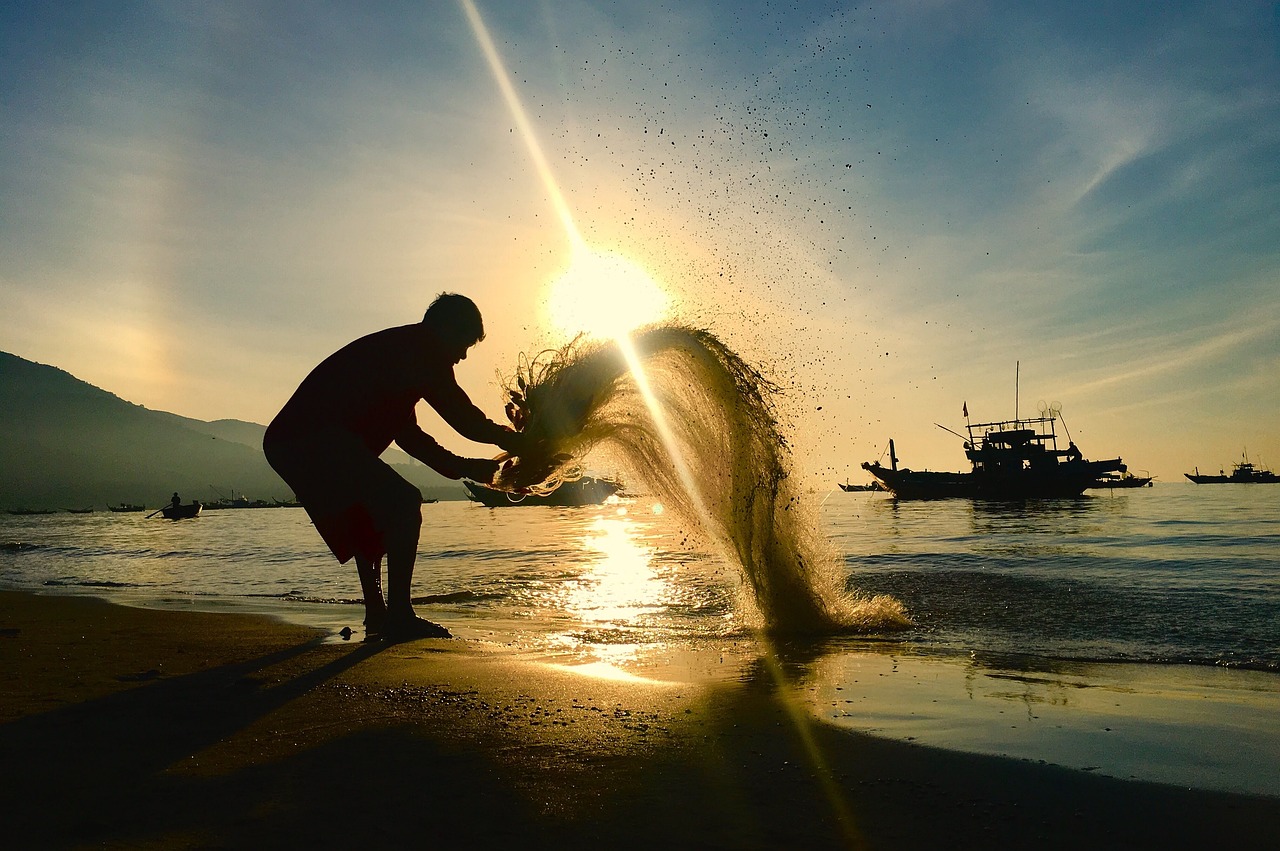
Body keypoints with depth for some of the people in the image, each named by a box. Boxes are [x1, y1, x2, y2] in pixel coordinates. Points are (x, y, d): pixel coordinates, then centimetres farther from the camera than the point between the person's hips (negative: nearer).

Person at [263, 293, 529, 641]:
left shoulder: (398, 349, 25)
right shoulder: (421, 354, -6)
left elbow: (406, 431, 28)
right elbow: (467, 421, -7)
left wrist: (461, 466, 26)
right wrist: (510, 439, 12)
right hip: (318, 442, -11)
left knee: (370, 515, 26)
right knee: (405, 504, -9)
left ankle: (376, 614, 28)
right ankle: (399, 615, -7)